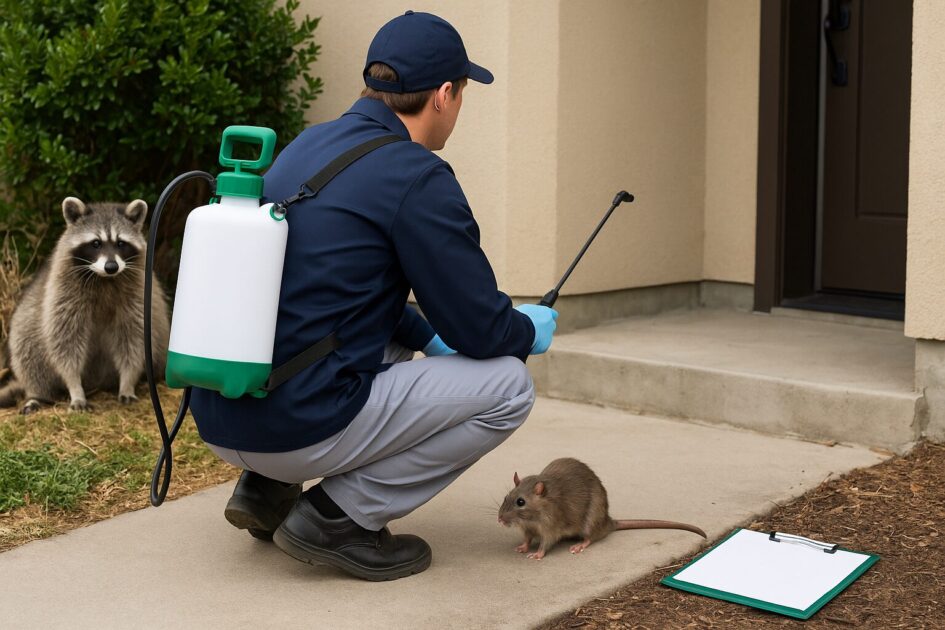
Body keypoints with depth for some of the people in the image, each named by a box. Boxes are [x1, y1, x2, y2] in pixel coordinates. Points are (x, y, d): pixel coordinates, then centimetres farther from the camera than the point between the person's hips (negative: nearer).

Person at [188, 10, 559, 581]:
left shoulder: (308, 145, 12)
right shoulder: (418, 178, -12)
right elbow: (481, 331, -7)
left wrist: (428, 336, 26)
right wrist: (532, 330, 15)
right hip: (301, 425, -9)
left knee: (400, 339, 32)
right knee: (509, 385, 2)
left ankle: (268, 486, 18)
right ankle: (338, 517, -1)